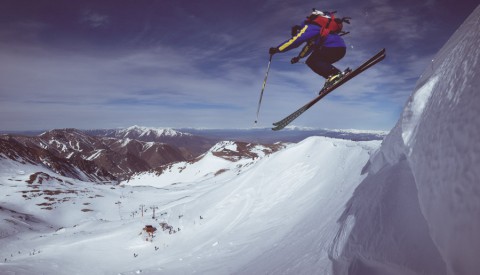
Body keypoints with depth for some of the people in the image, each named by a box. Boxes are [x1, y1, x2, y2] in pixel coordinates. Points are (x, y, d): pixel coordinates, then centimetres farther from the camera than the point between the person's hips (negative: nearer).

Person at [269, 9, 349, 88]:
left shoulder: (308, 28, -2)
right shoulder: (313, 28, 29)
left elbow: (294, 41, -10)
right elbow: (310, 45, 45)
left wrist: (276, 49, -3)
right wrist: (299, 57, 55)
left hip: (333, 48, -10)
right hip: (341, 49, 10)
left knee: (311, 61, -7)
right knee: (319, 63, 18)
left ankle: (335, 74, -25)